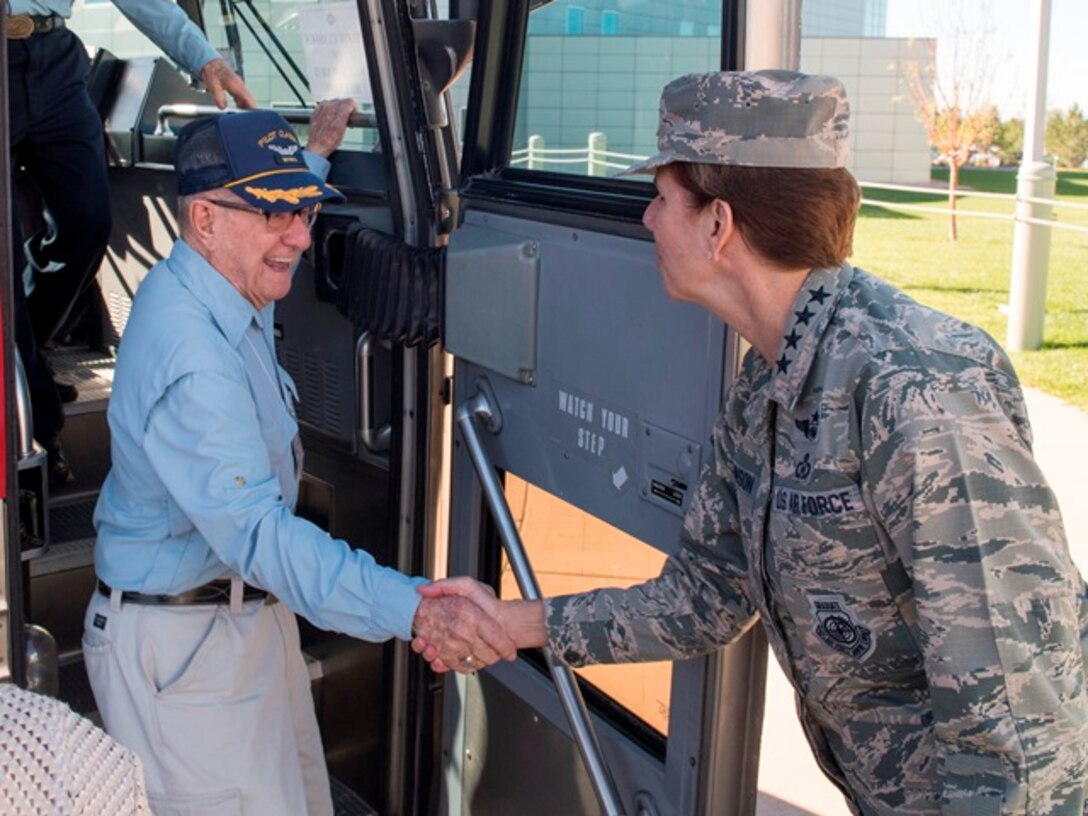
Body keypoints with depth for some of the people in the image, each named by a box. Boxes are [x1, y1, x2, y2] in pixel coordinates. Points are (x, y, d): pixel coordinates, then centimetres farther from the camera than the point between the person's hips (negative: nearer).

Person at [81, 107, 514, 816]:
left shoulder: (222, 289, 3)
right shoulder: (191, 357, -29)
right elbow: (257, 532, -38)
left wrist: (316, 151, 40)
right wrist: (413, 609, -47)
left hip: (253, 611, 10)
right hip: (182, 644, -10)